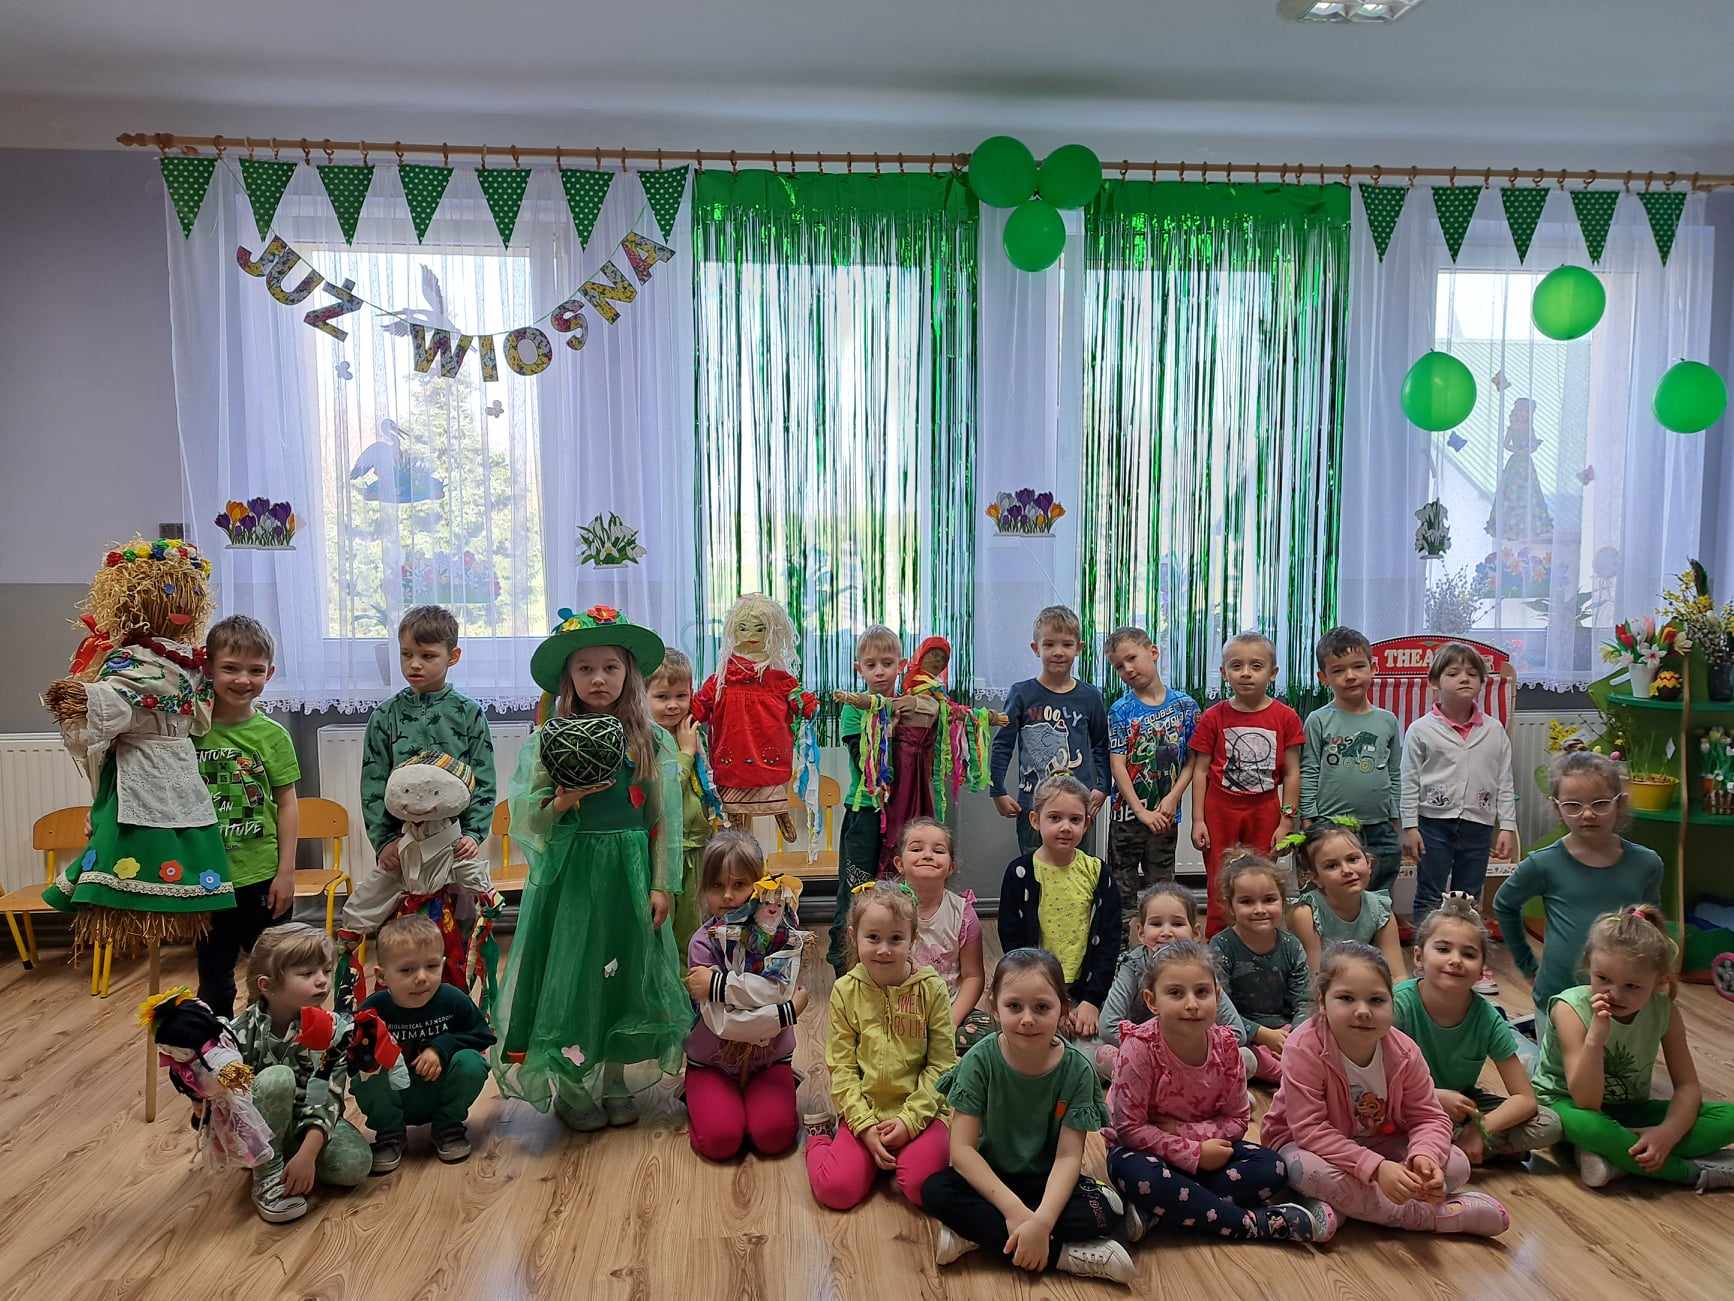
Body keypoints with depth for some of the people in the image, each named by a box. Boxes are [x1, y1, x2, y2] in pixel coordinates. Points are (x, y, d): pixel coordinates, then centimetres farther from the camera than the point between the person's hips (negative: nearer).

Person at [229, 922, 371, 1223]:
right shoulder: (242, 1034, -19)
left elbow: (328, 1099, -21)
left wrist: (307, 1155, -32)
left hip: (308, 1122, 2)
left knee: (356, 1164, -24)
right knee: (278, 1078, -33)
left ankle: (288, 1158, 4)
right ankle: (267, 1177, -18)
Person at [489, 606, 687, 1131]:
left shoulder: (654, 742, 0)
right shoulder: (547, 741, -2)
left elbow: (666, 818, 1)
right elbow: (521, 816, -1)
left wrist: (663, 885, -2)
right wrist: (561, 802, -20)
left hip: (629, 872, 1)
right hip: (568, 874, -1)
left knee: (624, 971, 10)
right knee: (570, 973, 4)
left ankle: (615, 1079, 28)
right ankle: (570, 1088, 21)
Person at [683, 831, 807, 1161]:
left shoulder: (780, 932, -7)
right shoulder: (703, 942, -12)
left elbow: (779, 990, -24)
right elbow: (720, 1021, -21)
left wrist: (718, 982, -26)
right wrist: (788, 1013, -23)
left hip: (769, 1058, 1)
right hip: (713, 1062, 0)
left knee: (773, 1136, -18)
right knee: (721, 1140, -19)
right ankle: (696, 1100, 11)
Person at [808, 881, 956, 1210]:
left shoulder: (931, 988, -7)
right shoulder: (845, 991, -3)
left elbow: (942, 1063, -5)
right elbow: (841, 1066, -2)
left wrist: (910, 1119, -13)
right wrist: (865, 1124, -12)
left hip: (920, 1111, -1)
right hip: (864, 1112, 1)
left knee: (921, 1185, -25)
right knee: (837, 1189, -17)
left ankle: (897, 1160, 8)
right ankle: (819, 1141, 14)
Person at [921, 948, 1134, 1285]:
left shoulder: (1077, 1069, -15)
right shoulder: (980, 1060, -17)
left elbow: (1068, 1155, -17)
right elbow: (962, 1147, -19)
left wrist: (1042, 1221, -33)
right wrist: (1013, 1209, -28)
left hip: (1048, 1181, 0)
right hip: (992, 1178, 0)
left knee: (1109, 1211, -26)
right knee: (936, 1192, -28)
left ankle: (976, 1234, -21)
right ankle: (1065, 1254, -25)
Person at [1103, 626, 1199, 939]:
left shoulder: (1185, 705, -1)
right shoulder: (1120, 710, -5)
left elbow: (1193, 760, 1)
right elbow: (1117, 765, -9)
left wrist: (1173, 798, -11)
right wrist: (1141, 812, -13)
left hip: (1165, 815, 1)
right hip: (1128, 813, -1)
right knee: (1123, 886, 7)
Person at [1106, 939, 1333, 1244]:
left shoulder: (1225, 1044, -12)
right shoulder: (1140, 1047, -24)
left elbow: (1237, 1119, -4)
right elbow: (1129, 1128, -21)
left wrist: (1182, 1130, -20)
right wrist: (1194, 1153, -25)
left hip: (1205, 1145, 5)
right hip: (1143, 1150, -4)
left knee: (1272, 1168, -16)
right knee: (1138, 1176, -38)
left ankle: (1154, 1213, -25)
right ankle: (1256, 1224, -25)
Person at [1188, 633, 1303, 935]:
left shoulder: (1286, 718, -3)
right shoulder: (1213, 717, -3)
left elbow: (1291, 774, 0)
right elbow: (1200, 771, -1)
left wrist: (1286, 821, -3)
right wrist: (1198, 820, -4)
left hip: (1264, 811, 1)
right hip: (1220, 810, 0)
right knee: (1220, 893, 6)